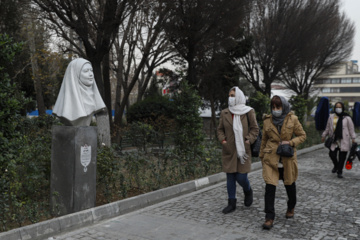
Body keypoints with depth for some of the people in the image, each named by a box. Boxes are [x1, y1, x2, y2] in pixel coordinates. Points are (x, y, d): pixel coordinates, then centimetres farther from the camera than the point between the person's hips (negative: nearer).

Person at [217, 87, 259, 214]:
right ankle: (231, 203, 19)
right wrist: (222, 140, -3)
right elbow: (220, 129, 13)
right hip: (229, 151, 3)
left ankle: (248, 191, 32)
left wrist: (248, 140, -12)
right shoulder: (224, 113, 6)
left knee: (241, 177, -2)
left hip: (243, 150, -3)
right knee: (230, 178, 7)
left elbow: (255, 129, 1)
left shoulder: (248, 112, -2)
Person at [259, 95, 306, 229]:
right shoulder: (267, 121, 0)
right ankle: (269, 218, -1)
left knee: (289, 184, 16)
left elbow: (302, 136, 2)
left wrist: (290, 142, -15)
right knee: (270, 187, -8)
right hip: (271, 158, 0)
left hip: (288, 158, 0)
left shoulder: (292, 119, -5)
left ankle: (291, 208, 44)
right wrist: (262, 156, 15)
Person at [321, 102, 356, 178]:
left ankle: (339, 172, 15)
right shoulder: (331, 117, 8)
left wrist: (353, 138, -2)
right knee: (332, 154, -6)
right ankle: (336, 165, 26)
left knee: (342, 157, 1)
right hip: (334, 140, 2)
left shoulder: (347, 118, 0)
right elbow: (328, 128, 15)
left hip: (344, 141, -2)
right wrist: (324, 135, 13)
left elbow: (351, 129, 2)